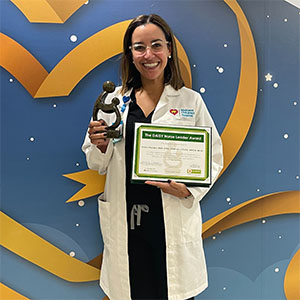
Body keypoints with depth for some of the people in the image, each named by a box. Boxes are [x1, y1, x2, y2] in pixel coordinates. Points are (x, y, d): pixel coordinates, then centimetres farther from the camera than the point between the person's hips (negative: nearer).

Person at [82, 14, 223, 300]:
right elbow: (98, 164, 9)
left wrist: (188, 189, -16)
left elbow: (213, 158, 1)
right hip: (125, 220, 2)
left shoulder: (191, 100, -1)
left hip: (174, 220, -1)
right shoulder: (114, 99, 4)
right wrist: (100, 147, -12)